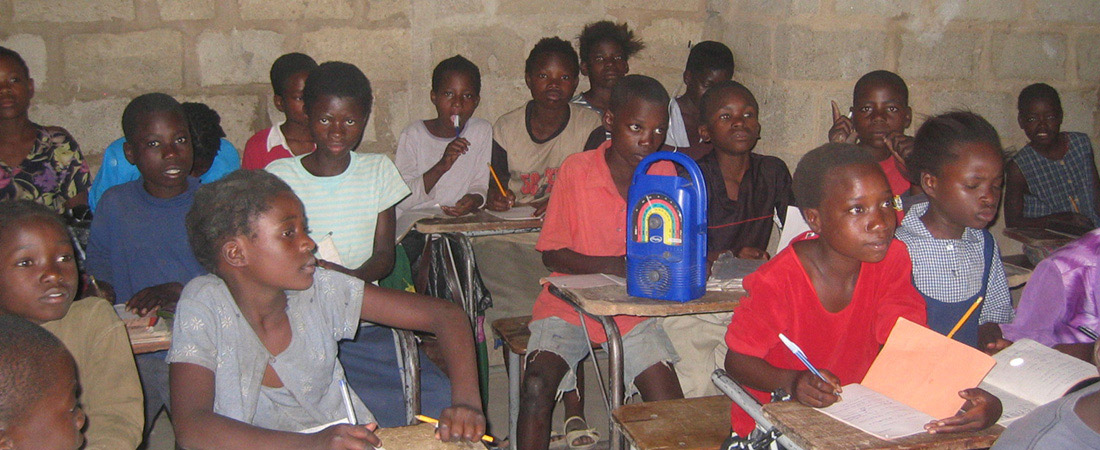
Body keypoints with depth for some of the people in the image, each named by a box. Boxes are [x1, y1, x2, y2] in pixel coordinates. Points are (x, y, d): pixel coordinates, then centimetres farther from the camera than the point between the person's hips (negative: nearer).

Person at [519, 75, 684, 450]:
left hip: (636, 310, 2)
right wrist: (612, 265, -22)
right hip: (570, 303, -2)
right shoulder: (577, 169, -8)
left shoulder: (665, 173, 1)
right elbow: (551, 253, -7)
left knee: (670, 403, -15)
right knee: (537, 384, -26)